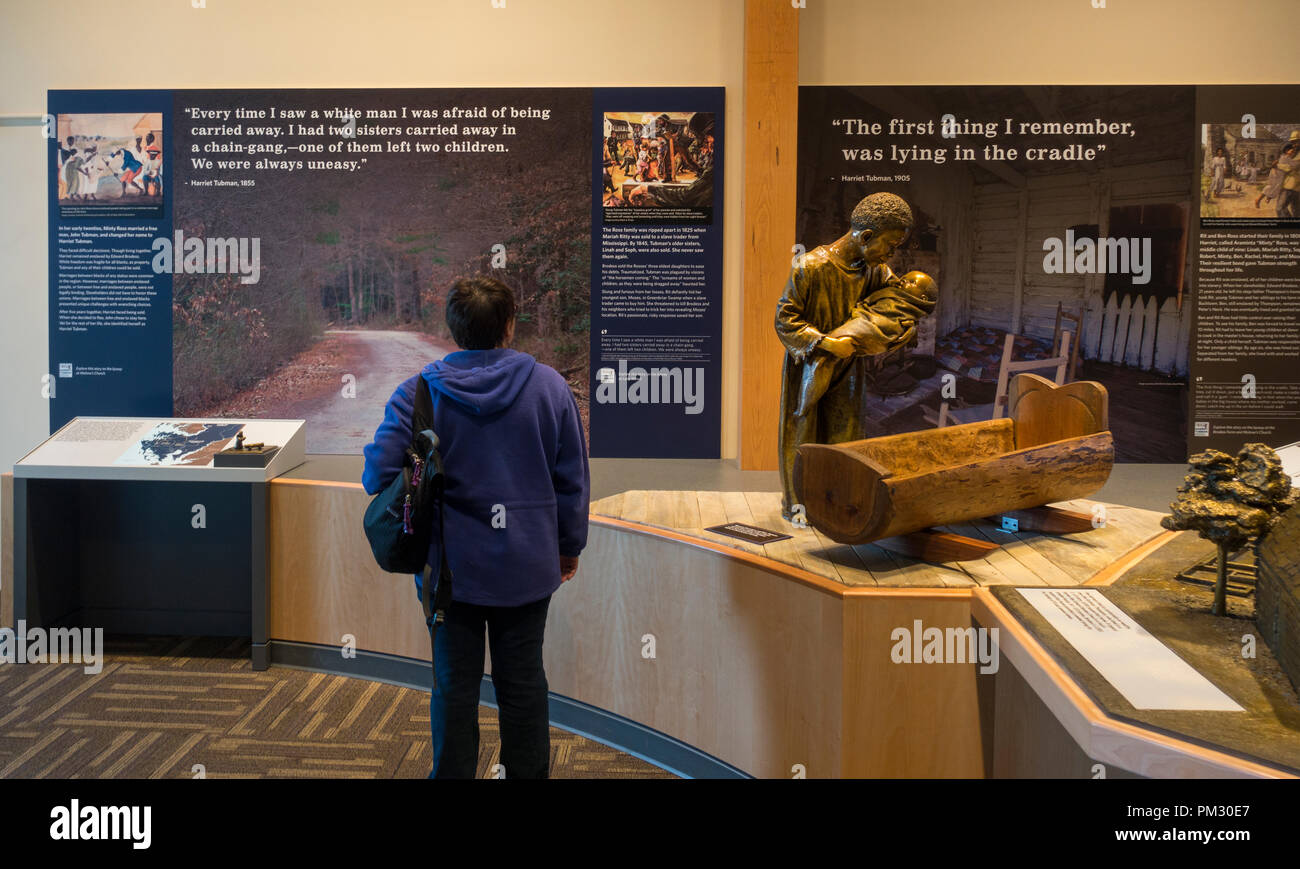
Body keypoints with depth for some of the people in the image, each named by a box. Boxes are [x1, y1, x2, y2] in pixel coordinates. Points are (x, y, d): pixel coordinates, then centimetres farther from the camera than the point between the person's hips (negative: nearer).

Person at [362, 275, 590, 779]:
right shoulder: (549, 385, -4)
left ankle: (453, 774, 23)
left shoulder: (420, 392, -8)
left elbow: (379, 474, -13)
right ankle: (528, 772, 26)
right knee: (522, 681, 14)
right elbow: (572, 478, 0)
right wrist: (569, 547, 12)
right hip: (527, 564, 1)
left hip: (451, 564, -1)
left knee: (454, 686, 12)